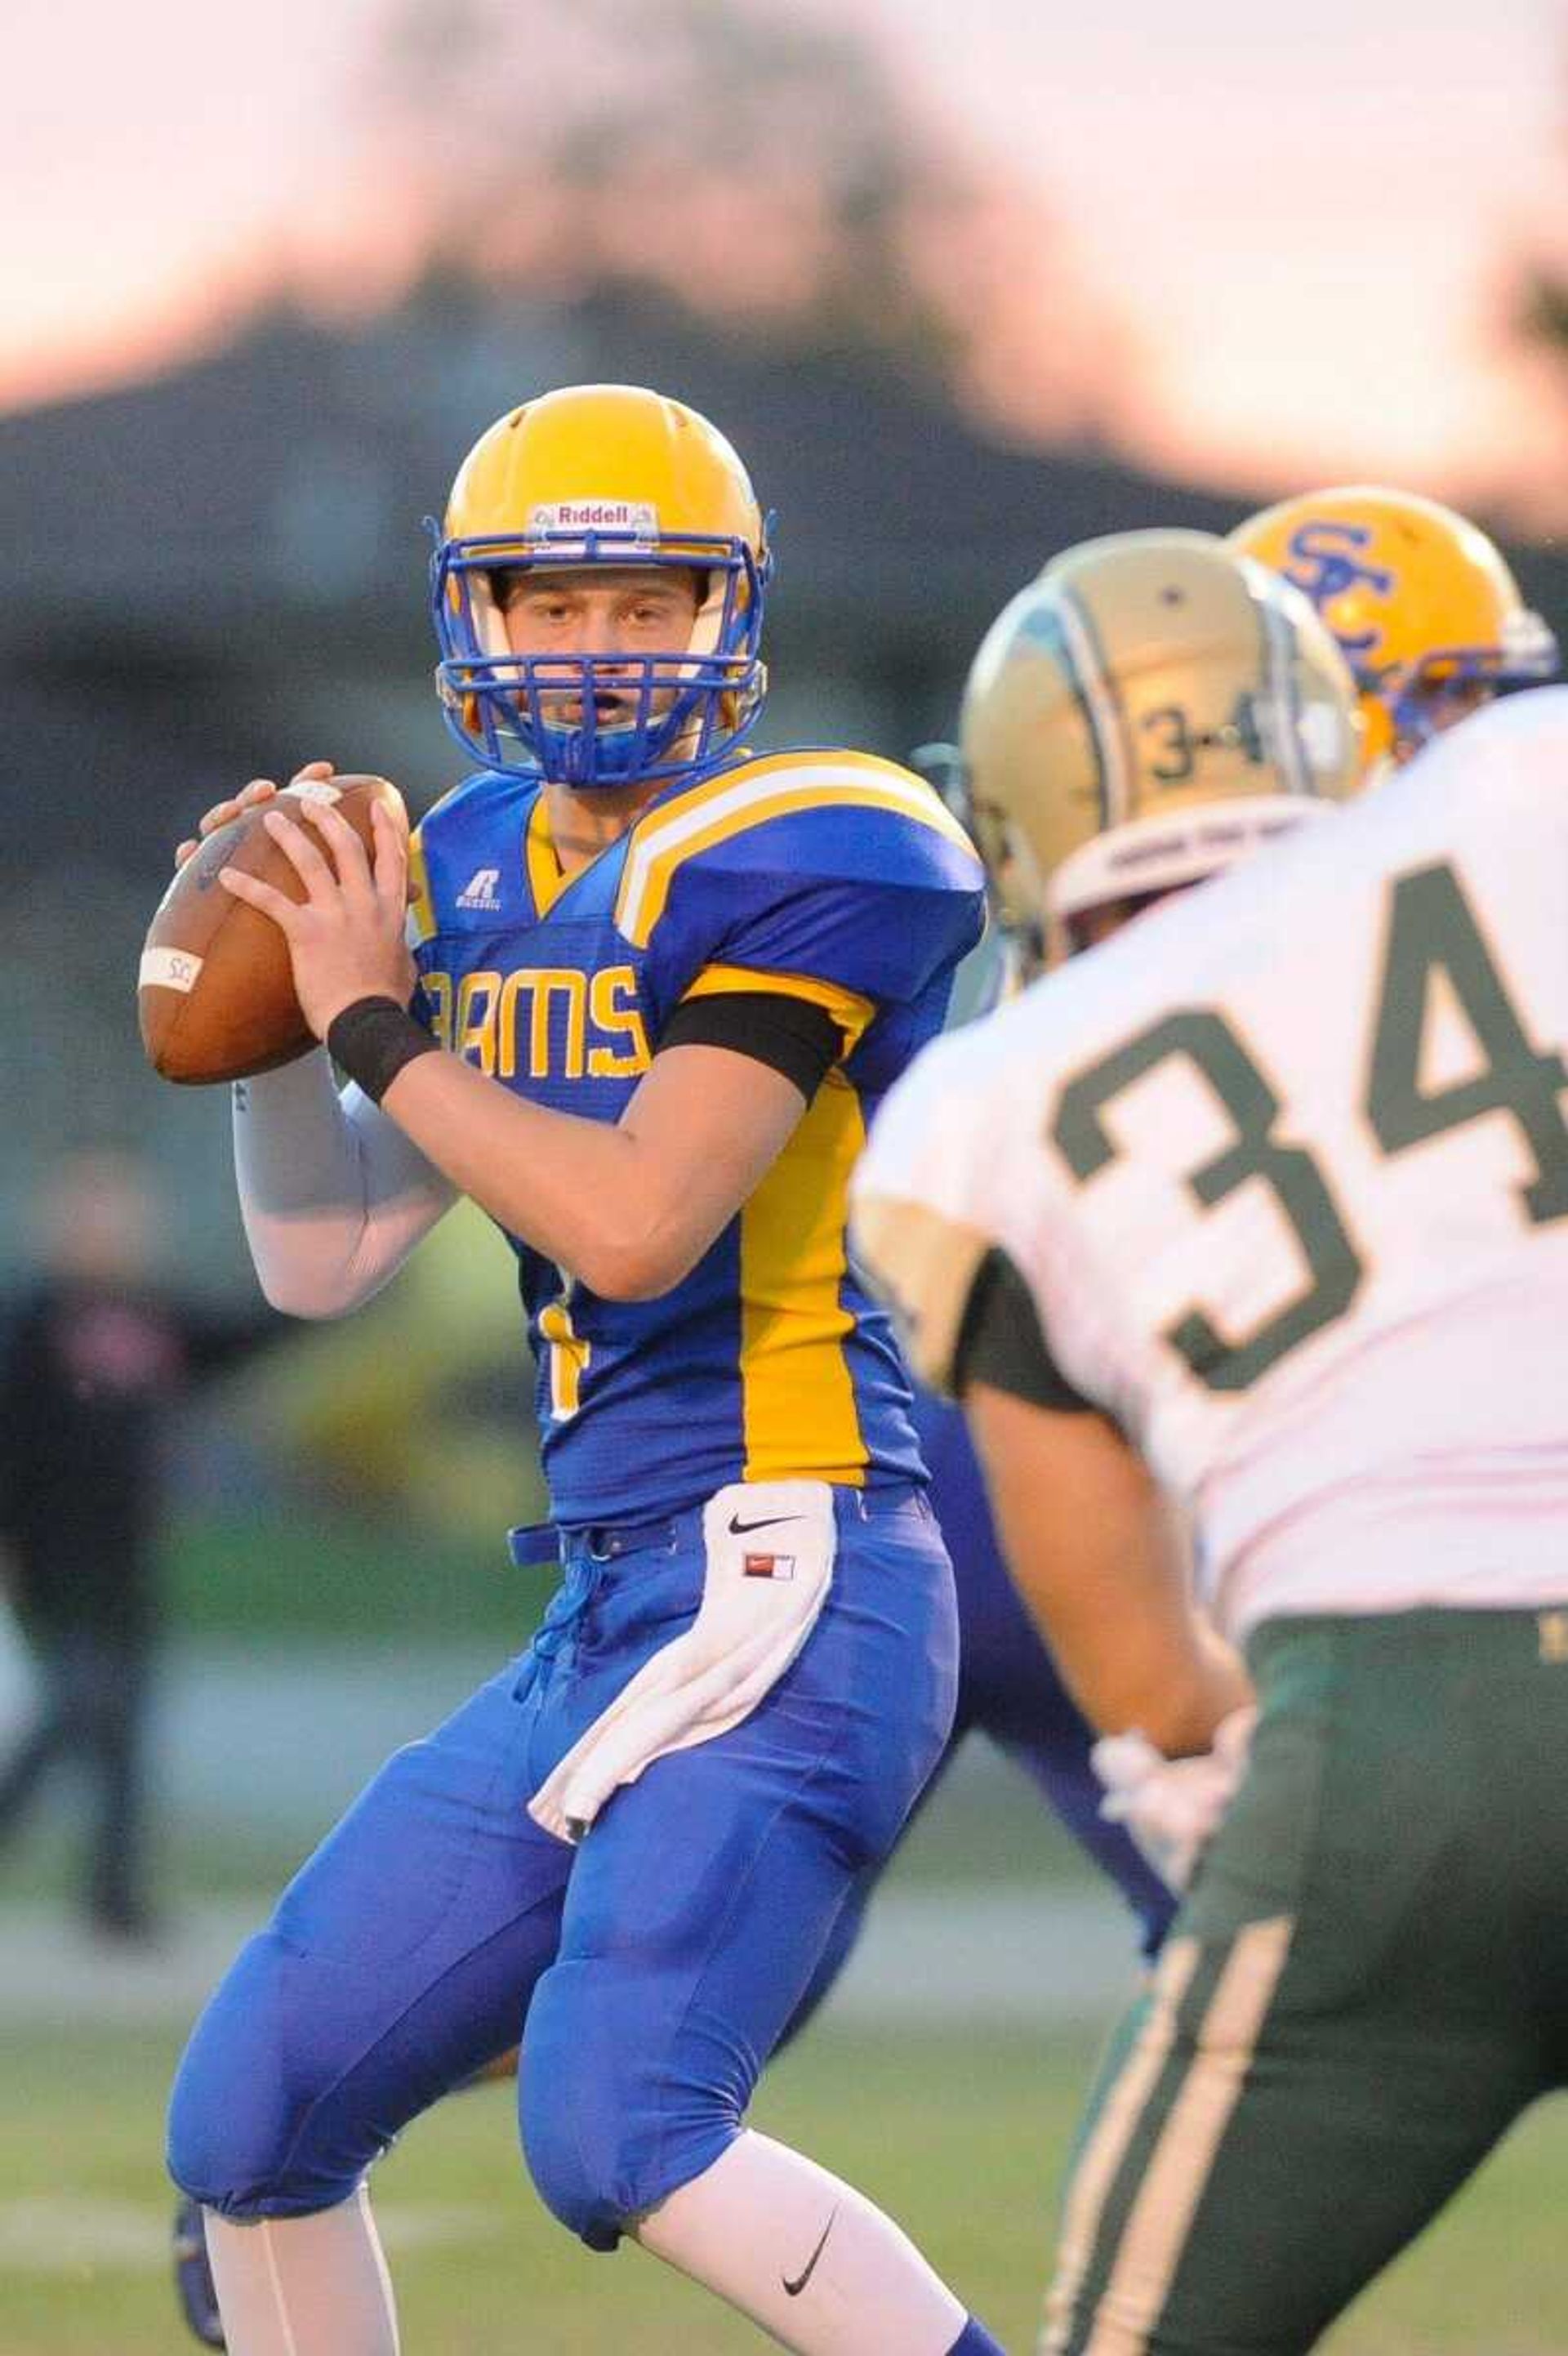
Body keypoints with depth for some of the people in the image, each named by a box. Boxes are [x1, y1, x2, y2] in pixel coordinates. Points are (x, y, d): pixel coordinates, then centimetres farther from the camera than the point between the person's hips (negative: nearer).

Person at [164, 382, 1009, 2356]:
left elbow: (633, 1225, -20)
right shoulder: (486, 870, 15)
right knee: (248, 2128, 9)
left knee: (618, 2132, -26)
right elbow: (321, 1264, 18)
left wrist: (376, 1024, -10)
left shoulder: (797, 859, -10)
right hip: (614, 1625, 9)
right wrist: (266, 1018, 3)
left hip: (787, 1596, -9)